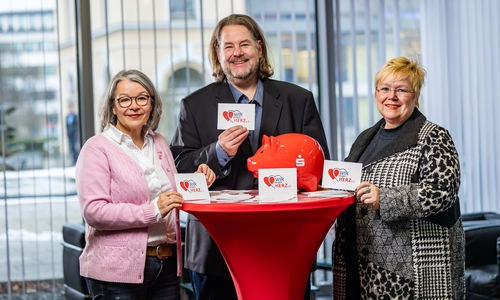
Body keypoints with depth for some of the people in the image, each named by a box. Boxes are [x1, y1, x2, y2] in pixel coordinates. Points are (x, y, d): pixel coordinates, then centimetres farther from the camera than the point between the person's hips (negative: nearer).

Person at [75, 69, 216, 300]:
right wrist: (153, 211, -23)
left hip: (167, 264, 6)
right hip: (118, 271, -6)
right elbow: (94, 211, -17)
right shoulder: (97, 149, -7)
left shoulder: (159, 143, 13)